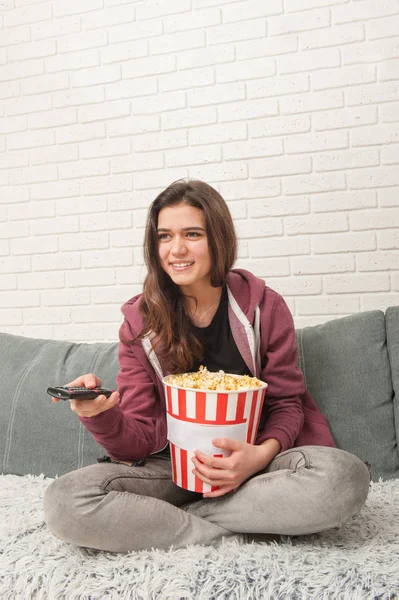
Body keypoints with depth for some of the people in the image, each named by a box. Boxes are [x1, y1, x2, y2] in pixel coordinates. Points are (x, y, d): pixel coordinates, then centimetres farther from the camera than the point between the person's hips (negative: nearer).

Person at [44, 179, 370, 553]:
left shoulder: (263, 306, -4)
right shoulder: (140, 322, -3)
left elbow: (286, 403, 0)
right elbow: (142, 439, -5)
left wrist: (261, 456, -22)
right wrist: (101, 415, -28)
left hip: (255, 460, 1)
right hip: (172, 466, 0)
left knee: (347, 476, -31)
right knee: (64, 501, -26)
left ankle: (160, 520, -17)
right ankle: (236, 534, -17)